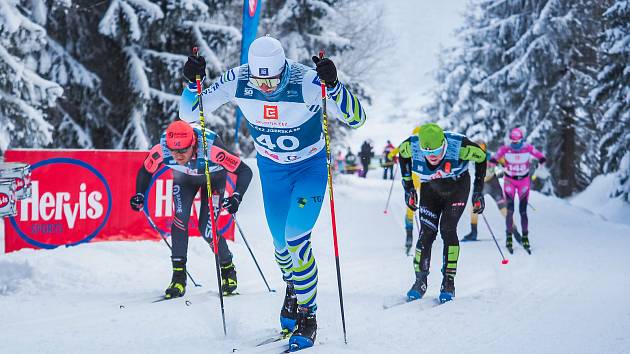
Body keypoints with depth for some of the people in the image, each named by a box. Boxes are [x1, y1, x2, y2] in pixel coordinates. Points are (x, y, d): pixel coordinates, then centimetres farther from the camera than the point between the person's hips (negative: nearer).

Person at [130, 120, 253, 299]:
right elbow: (145, 171, -13)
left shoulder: (210, 149, -43)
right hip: (184, 177, 3)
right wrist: (140, 195, -29)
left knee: (207, 229, -11)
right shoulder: (162, 150, -34)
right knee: (180, 218, -18)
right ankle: (179, 277, -7)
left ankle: (228, 269, 15)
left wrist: (237, 197, -49)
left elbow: (245, 171, -35)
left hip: (213, 176, -2)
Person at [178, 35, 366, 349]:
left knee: (296, 239, -16)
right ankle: (293, 288, 46)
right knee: (281, 243, 14)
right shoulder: (237, 81, -22)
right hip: (271, 168, 4)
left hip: (310, 167, -4)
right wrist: (192, 83, -32)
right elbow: (189, 114, -13)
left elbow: (356, 118, -32)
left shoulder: (307, 82, -32)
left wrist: (333, 85, -48)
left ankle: (307, 317, 1)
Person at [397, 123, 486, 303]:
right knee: (427, 233, -9)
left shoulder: (459, 146, -35)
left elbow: (481, 157, -14)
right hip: (430, 189, 2)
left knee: (448, 229, -16)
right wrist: (408, 186, 1)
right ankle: (420, 282, 4)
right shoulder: (411, 146, -28)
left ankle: (448, 282, -5)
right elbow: (402, 154, -2)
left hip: (458, 188, -2)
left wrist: (478, 192, -10)